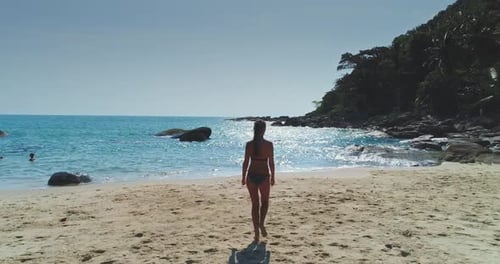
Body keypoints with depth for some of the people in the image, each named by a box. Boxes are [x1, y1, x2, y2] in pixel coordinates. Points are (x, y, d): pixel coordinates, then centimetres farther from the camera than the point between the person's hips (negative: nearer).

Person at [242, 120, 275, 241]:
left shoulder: (249, 144, -5)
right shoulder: (269, 144, -8)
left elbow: (246, 162, -3)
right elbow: (271, 163, -5)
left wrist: (243, 177, 7)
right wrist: (272, 177, 6)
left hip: (251, 175, 1)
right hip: (264, 176, -1)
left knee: (255, 204, 12)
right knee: (264, 202, 21)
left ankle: (256, 231, 13)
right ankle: (261, 223, 0)